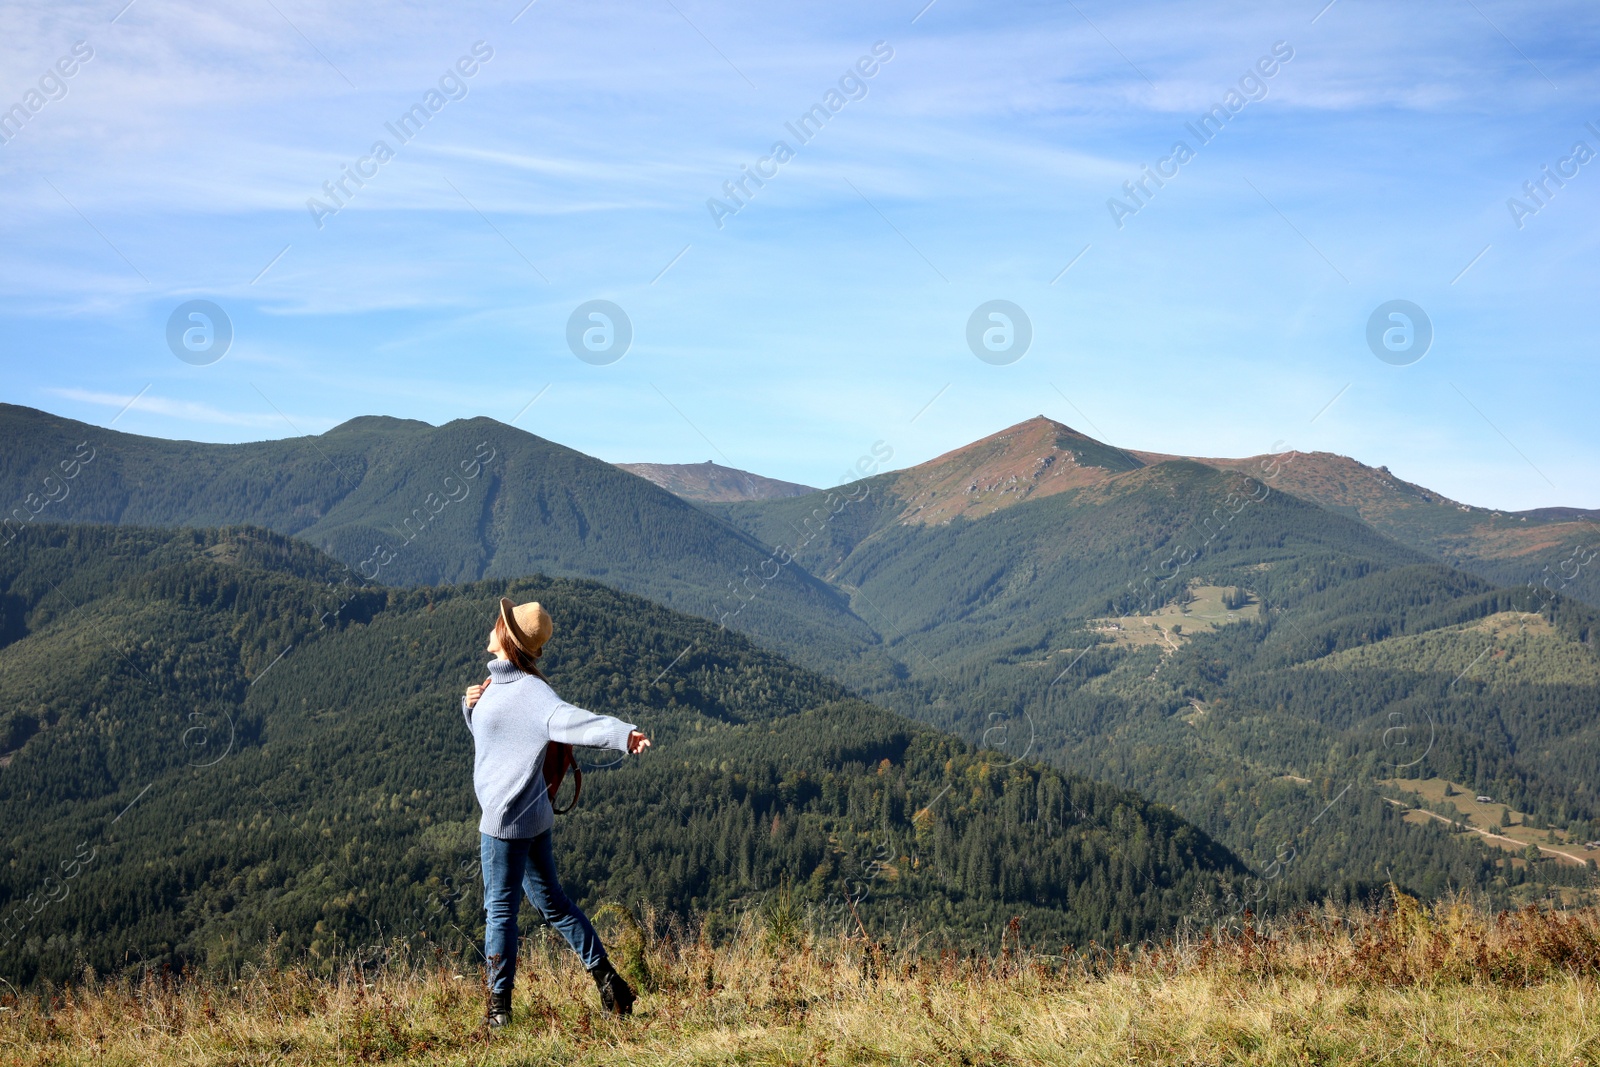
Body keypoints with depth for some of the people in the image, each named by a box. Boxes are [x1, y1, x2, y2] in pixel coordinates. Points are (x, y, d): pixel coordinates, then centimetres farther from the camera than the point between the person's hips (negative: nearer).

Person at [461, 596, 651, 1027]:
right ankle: (606, 978, 20)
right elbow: (486, 731, 26)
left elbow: (571, 719, -37)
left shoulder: (530, 691, -20)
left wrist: (623, 733, -55)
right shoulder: (497, 683, 10)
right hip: (530, 816, 10)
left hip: (508, 817, -10)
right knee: (552, 902, 16)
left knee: (500, 909, 2)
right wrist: (470, 705, 3)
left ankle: (499, 1007, 12)